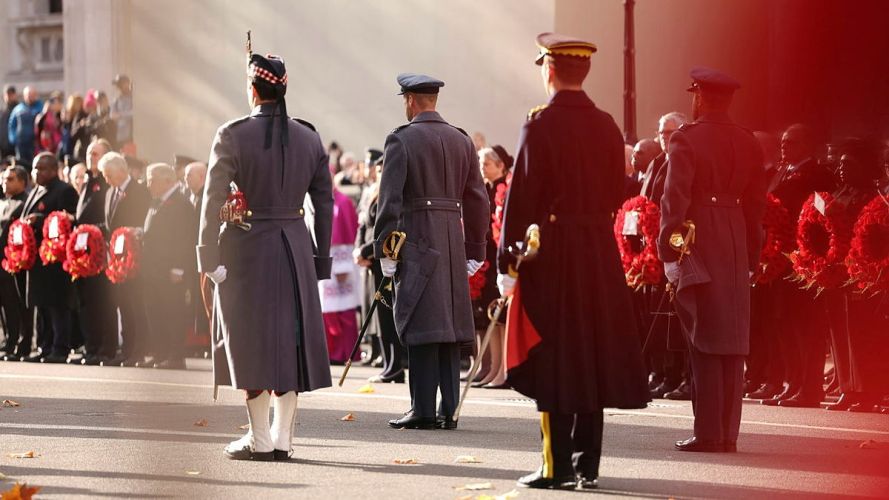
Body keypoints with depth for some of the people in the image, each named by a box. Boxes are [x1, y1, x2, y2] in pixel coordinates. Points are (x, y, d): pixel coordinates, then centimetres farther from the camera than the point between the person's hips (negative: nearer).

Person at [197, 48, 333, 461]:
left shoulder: (233, 136, -9)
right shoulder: (309, 137, 5)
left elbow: (213, 199, -12)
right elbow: (324, 203, 7)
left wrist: (208, 256, -8)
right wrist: (321, 259, 12)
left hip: (247, 249, -4)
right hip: (296, 249, 4)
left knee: (252, 340, 2)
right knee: (290, 337, 9)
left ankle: (260, 440, 3)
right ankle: (282, 438, 11)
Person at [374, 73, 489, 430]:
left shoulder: (401, 140, -6)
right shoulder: (462, 141, 11)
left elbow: (390, 198, -11)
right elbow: (477, 199, 12)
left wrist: (383, 249, -8)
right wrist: (474, 251, 17)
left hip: (416, 242, -5)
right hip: (453, 242, 5)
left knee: (421, 325, -5)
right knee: (449, 326, 9)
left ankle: (423, 410, -7)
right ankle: (448, 411, 9)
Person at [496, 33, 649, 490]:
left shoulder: (541, 124, -11)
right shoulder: (607, 126, 6)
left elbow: (522, 196, -13)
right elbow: (617, 194, 10)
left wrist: (506, 262, -10)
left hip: (552, 253, -5)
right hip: (600, 254, 6)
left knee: (553, 362, -2)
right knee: (592, 357, 9)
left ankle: (558, 467, -4)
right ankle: (587, 465, 12)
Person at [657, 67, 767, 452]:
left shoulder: (686, 139, -7)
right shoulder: (749, 143, 10)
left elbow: (675, 198, -13)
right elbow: (756, 204, 11)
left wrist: (668, 252, -10)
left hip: (698, 248, -5)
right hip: (737, 249, 5)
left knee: (704, 342, -3)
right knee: (732, 343, 7)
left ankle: (708, 432, -4)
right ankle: (728, 433, 8)